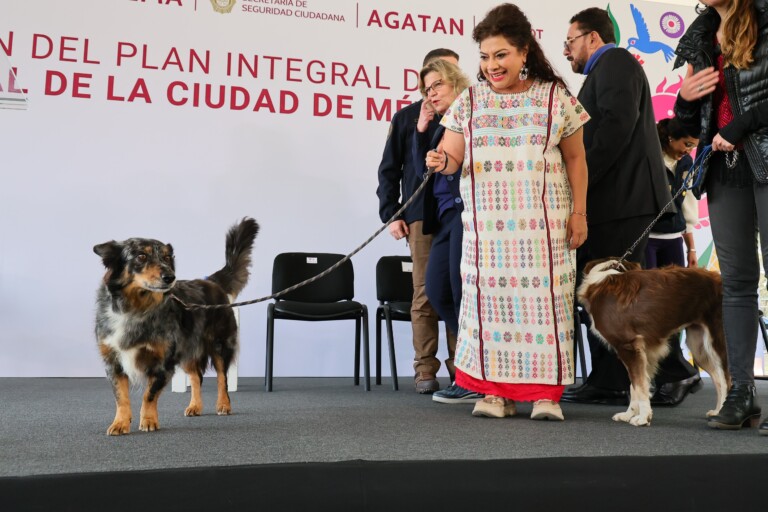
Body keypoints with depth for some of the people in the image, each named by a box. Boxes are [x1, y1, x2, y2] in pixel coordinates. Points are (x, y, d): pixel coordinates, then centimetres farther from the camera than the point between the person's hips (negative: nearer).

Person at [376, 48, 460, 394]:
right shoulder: (407, 117, 10)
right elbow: (389, 170, 10)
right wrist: (391, 214, 2)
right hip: (422, 217, -1)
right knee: (426, 294, -1)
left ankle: (460, 368, 10)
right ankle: (426, 370, 8)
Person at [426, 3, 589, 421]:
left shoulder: (555, 96, 5)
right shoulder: (468, 101, 10)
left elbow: (575, 159, 8)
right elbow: (453, 156, 6)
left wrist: (579, 212, 1)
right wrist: (442, 161, -18)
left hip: (543, 223, -1)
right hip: (486, 225, 2)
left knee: (541, 299, -3)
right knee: (490, 299, 1)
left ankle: (545, 391, 6)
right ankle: (497, 390, 11)